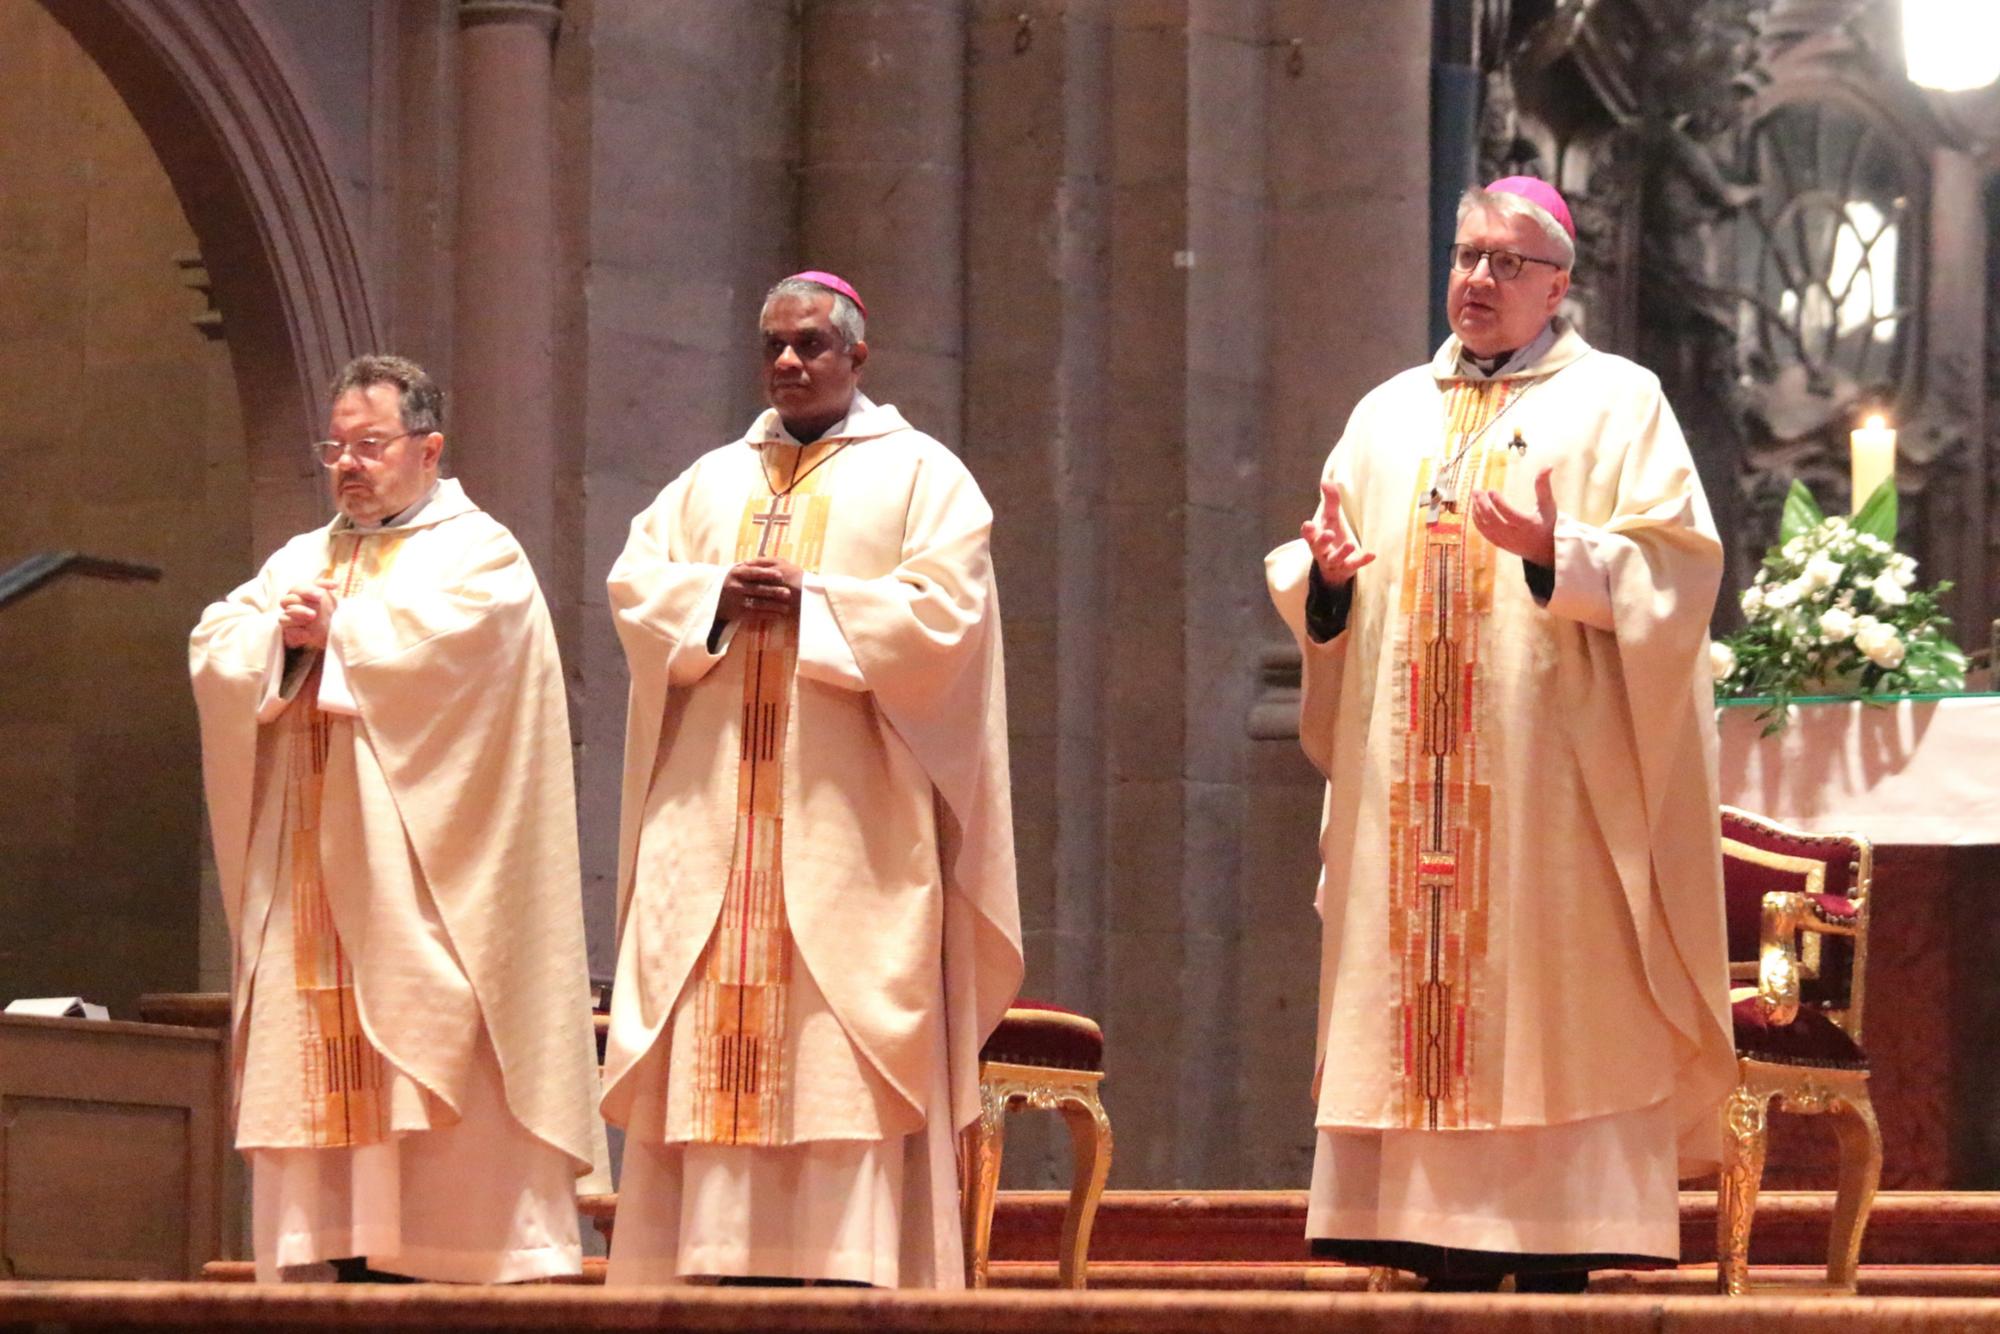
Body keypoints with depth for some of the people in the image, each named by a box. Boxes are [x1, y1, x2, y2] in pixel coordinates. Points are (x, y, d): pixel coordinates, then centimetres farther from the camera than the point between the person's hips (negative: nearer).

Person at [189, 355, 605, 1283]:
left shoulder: (478, 552, 3)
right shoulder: (299, 562, 22)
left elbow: (433, 646, -16)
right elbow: (216, 649, 9)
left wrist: (327, 637, -2)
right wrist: (280, 638, -11)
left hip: (419, 877, -6)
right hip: (311, 877, 6)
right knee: (323, 1066, -2)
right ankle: (343, 1258, -3)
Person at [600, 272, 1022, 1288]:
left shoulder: (920, 476, 6)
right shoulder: (713, 481, 20)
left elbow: (941, 608, -8)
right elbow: (635, 583, 9)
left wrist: (806, 604, -11)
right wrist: (717, 596, -10)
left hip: (850, 815, -5)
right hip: (714, 806, 5)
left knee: (843, 1048, -11)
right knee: (716, 1038, -3)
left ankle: (848, 1262, -14)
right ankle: (734, 1254, -4)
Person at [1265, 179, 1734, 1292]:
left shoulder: (1617, 404, 5)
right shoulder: (1389, 416, 19)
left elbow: (1677, 569, -6)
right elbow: (1317, 602, 17)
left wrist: (1559, 552, -22)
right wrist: (1325, 572, -6)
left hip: (1551, 776, -4)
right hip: (1409, 782, 4)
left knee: (1545, 1020, -9)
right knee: (1426, 998, -2)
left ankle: (1557, 1254, -9)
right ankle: (1445, 1258, -2)